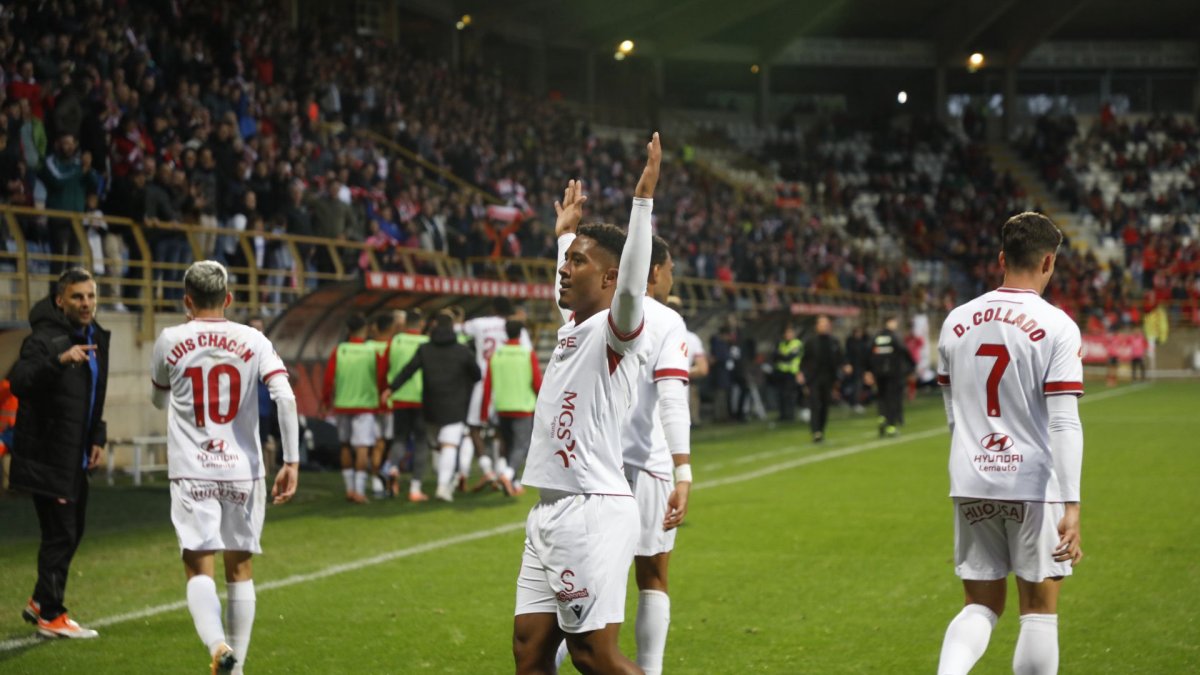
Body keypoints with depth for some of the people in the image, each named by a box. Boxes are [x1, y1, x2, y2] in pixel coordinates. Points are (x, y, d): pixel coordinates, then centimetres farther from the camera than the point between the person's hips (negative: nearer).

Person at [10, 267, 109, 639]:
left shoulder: (95, 338, 12)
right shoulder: (46, 339, -17)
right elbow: (18, 382, -34)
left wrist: (97, 437, 12)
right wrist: (60, 360, -46)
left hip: (75, 458, 9)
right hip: (47, 458, -9)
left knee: (72, 531, 17)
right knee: (60, 533, -6)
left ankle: (40, 603, 33)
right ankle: (51, 616, 6)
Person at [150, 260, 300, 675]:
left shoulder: (170, 341, 2)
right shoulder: (252, 340, 1)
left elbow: (159, 400, 19)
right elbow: (285, 397, -12)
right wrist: (291, 461, -9)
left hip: (192, 473, -1)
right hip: (243, 470, 1)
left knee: (199, 566, -5)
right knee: (240, 567, 13)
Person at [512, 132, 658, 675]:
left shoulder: (614, 330, -9)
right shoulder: (572, 324, 16)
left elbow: (631, 286, -31)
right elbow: (565, 291, 40)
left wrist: (643, 199, -33)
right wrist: (565, 231, 52)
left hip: (593, 513, -9)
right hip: (549, 510, 9)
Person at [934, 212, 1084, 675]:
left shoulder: (956, 321, 7)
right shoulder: (1056, 327, -9)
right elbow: (1064, 422, -16)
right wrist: (1072, 506, -16)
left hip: (970, 487, 4)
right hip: (1035, 486, -4)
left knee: (981, 607, 12)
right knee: (1039, 611, 8)